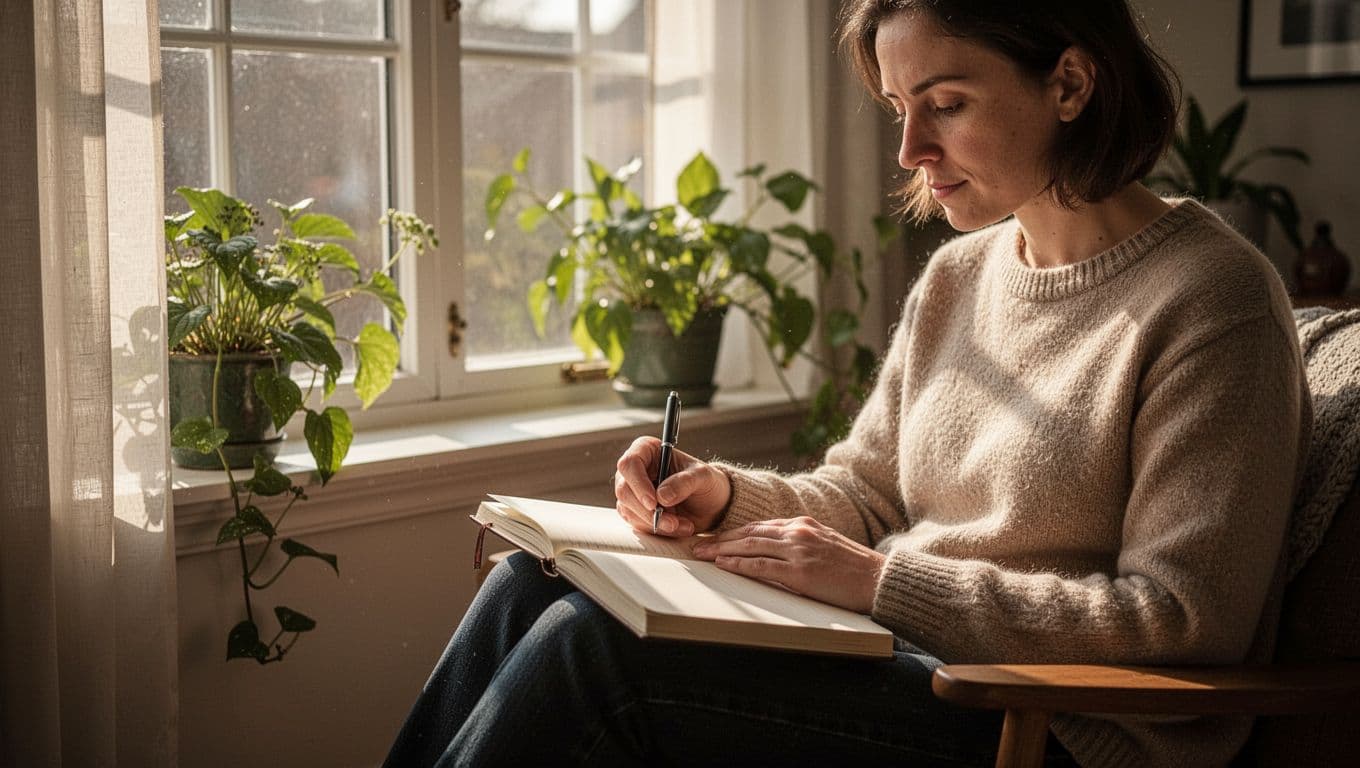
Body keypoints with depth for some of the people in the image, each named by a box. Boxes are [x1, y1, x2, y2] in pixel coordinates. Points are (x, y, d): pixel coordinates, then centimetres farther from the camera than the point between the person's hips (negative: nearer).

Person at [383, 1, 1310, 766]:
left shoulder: (1212, 300, -14)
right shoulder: (957, 276, 10)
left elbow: (1184, 619, -18)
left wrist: (883, 581, -21)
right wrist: (727, 494, -5)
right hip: (904, 649, 8)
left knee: (592, 646, -21)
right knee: (535, 581, -5)